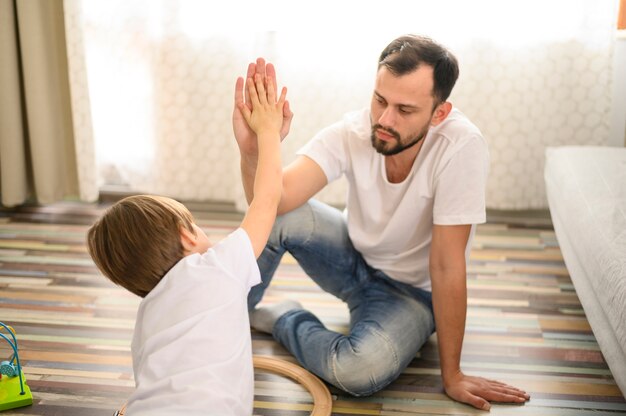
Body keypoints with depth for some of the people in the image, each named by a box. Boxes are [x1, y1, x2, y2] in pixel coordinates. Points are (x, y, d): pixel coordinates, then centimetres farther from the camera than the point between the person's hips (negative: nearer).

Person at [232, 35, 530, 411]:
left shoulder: (462, 147, -31)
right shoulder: (352, 132, -21)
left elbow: (446, 265, -28)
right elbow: (275, 199, -32)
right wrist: (254, 150, -54)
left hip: (412, 292, -2)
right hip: (355, 259, 3)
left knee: (359, 371, -32)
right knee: (277, 213, -25)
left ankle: (282, 319, 1)